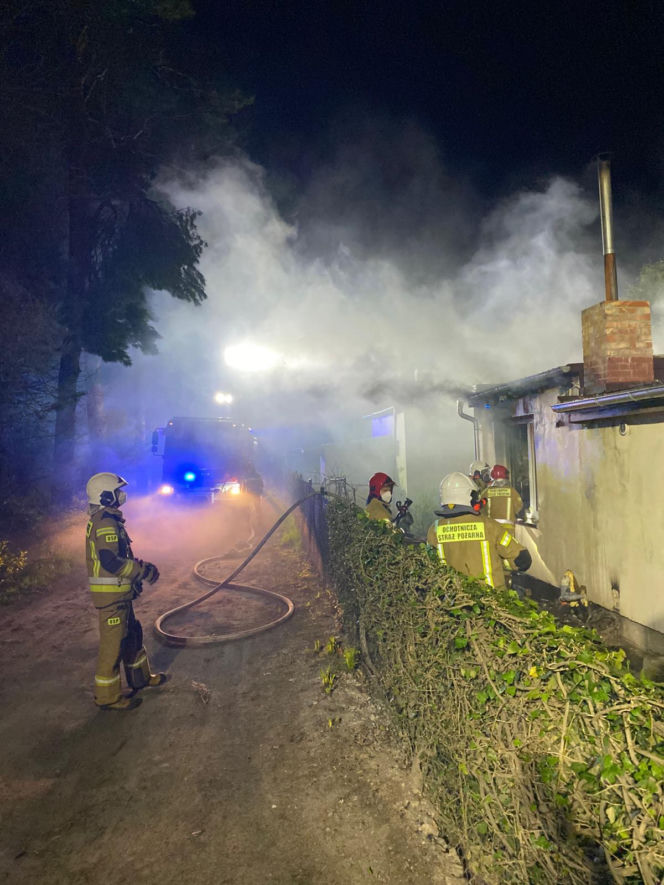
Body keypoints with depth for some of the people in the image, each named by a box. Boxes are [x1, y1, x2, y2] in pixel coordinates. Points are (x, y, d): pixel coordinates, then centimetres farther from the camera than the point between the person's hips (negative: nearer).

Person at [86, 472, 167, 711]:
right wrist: (143, 571, -20)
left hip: (118, 592, 10)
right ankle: (107, 696, 15)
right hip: (111, 593, -10)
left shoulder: (102, 520, 13)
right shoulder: (106, 522, -21)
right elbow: (110, 561, -30)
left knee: (132, 634, 21)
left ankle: (140, 678, 36)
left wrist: (139, 567, 15)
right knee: (112, 643, 1)